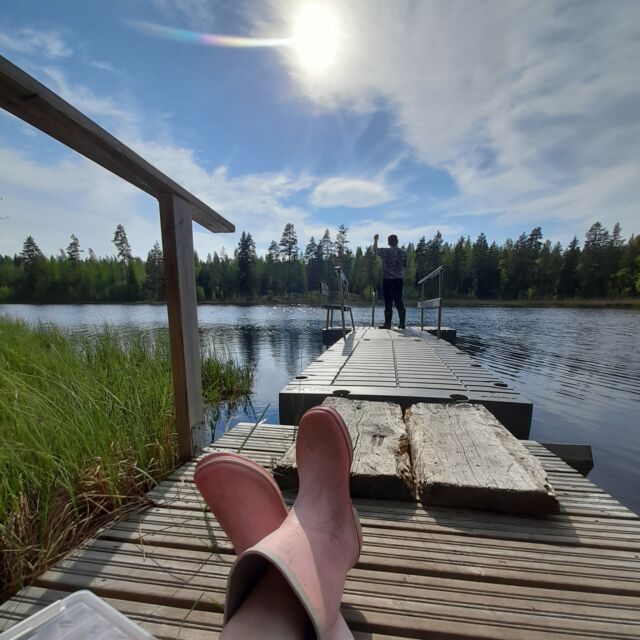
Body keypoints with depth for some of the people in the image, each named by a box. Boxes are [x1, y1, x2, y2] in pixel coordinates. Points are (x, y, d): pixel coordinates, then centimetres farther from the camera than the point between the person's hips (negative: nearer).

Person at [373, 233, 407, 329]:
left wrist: (375, 240, 29)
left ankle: (387, 324, 5)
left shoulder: (385, 251, -5)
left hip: (387, 280, -3)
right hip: (398, 279, 3)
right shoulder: (403, 252, 3)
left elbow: (375, 249, 13)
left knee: (388, 302, 1)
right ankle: (402, 323, 11)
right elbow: (405, 265, 12)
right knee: (399, 301, 9)